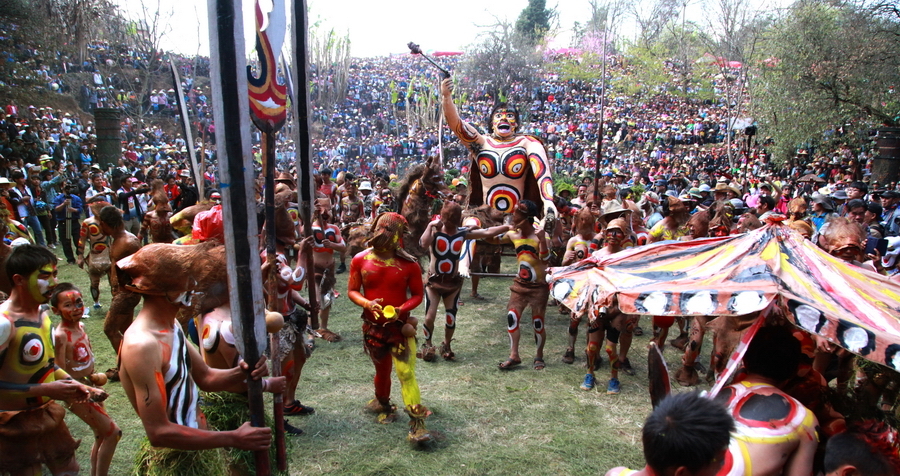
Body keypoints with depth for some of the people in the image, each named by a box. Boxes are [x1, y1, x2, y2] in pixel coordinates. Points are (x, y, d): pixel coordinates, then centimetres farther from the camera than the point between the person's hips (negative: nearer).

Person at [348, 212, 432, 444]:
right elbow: (352, 290, 1)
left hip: (400, 326, -2)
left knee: (406, 373, -10)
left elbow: (418, 294, -3)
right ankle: (383, 404, 47)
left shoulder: (408, 264, -11)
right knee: (382, 369, 20)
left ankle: (417, 423, -6)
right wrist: (368, 304, -19)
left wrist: (400, 310, -21)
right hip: (373, 327, 2)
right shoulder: (360, 260, -6)